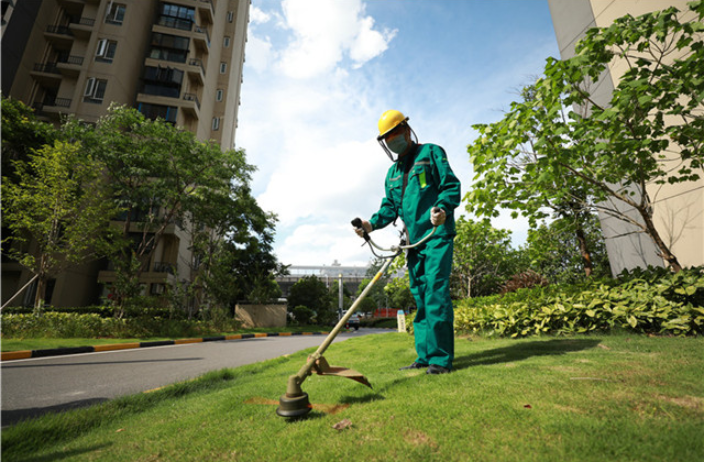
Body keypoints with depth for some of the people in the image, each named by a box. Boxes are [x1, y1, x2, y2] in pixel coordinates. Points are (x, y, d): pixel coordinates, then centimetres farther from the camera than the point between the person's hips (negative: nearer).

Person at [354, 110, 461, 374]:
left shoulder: (431, 153, 5)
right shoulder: (392, 172, 22)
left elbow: (451, 185, -3)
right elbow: (390, 206, 16)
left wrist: (442, 208, -23)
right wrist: (372, 224, -2)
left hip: (437, 236, -6)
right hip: (413, 242, 7)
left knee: (435, 292, -12)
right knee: (419, 296, 7)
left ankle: (440, 358, -2)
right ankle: (425, 355, 16)